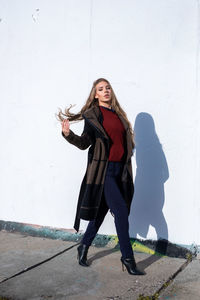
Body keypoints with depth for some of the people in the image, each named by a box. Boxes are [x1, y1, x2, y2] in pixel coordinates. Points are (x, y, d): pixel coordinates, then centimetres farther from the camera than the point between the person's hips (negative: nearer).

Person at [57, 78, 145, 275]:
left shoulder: (118, 114, 16)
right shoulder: (93, 114, -2)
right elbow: (84, 143, -10)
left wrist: (126, 167, 17)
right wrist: (68, 134, -28)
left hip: (119, 169, 6)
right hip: (102, 169, -6)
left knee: (101, 211, 12)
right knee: (121, 210, -9)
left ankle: (84, 247, 30)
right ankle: (127, 258, 3)